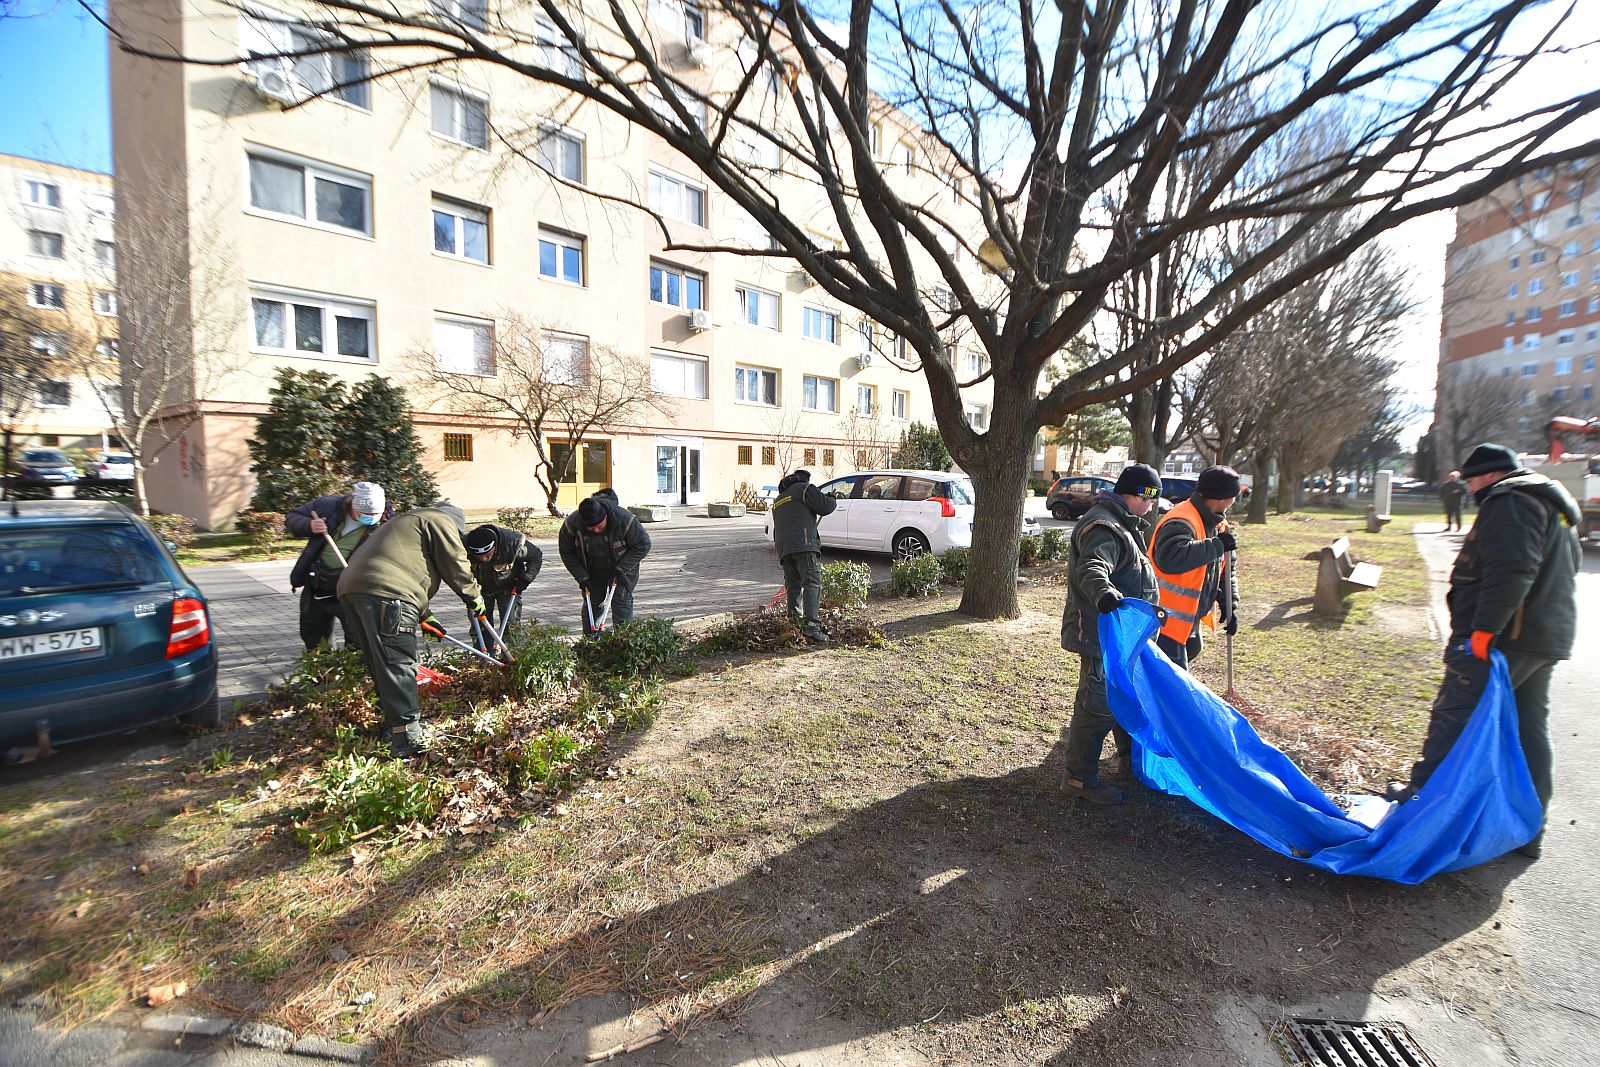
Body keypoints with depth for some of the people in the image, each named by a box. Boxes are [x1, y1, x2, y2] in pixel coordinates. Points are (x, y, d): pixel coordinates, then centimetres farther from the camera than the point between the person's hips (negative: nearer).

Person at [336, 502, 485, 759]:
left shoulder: (405, 522, 38)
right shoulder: (440, 521, 9)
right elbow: (456, 566, 2)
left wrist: (424, 616, 41)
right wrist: (475, 599, 17)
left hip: (350, 588, 10)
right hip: (385, 594, -10)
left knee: (382, 665, 17)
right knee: (399, 666, -11)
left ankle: (394, 722, 27)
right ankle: (406, 738, -13)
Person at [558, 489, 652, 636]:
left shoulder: (623, 519, -31)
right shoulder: (572, 523, -24)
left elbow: (643, 545, -20)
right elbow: (566, 552, -9)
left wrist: (621, 569, -24)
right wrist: (582, 577, -15)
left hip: (623, 567, -3)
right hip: (591, 571, 3)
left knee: (621, 601, -9)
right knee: (591, 603, 5)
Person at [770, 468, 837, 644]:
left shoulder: (778, 500, 32)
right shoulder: (804, 488, 8)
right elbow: (826, 507, 0)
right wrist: (833, 500, 21)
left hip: (783, 549, 7)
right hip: (803, 545, -7)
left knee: (793, 587, 13)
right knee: (812, 584, -14)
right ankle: (812, 626, -26)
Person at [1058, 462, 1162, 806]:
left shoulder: (1121, 524, 16)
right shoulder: (1103, 527, -20)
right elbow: (1091, 569, -39)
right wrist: (1104, 593, -59)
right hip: (1101, 635, -11)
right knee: (1098, 705, -5)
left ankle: (1131, 756, 44)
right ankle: (1081, 778, 6)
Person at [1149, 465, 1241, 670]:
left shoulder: (1217, 524, 10)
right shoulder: (1180, 523, -24)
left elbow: (1226, 570, 19)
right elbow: (1170, 558, -45)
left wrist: (1231, 603, 6)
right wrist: (1217, 545, -35)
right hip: (1165, 622, -11)